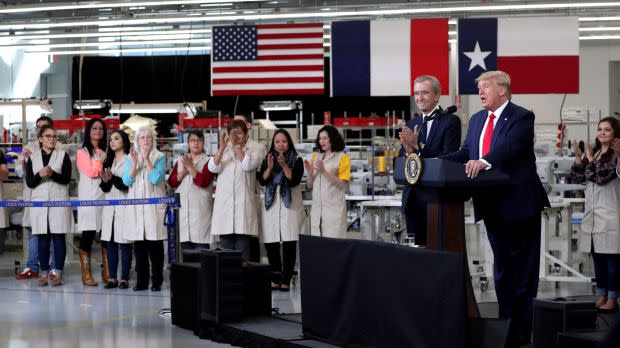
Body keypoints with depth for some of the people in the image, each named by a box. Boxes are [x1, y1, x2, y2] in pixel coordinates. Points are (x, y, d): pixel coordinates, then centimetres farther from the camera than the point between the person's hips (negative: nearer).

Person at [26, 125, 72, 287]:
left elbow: (66, 179, -3)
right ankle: (44, 273, 7)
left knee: (58, 237, -3)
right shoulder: (33, 157, 10)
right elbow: (29, 182, 4)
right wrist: (40, 174, -14)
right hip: (39, 201, 2)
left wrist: (52, 174, -18)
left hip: (59, 200, -2)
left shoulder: (63, 155, 5)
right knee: (43, 238, 3)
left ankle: (58, 274, 0)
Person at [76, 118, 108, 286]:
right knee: (88, 235, -5)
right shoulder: (82, 152, 5)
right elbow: (91, 172, -7)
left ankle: (106, 273, 4)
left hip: (105, 195, 4)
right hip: (89, 196, -4)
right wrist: (103, 162, 2)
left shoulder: (105, 152, 18)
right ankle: (86, 274, -3)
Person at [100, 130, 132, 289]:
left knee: (124, 243, -5)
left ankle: (124, 279, -1)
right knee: (109, 242, 4)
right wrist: (105, 181, -6)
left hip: (123, 204, -6)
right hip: (109, 205, 7)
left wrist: (113, 178, -20)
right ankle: (112, 278, 8)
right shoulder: (108, 161, 17)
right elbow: (104, 188, 15)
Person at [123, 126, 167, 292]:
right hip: (136, 206, 3)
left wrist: (146, 160, -11)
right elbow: (127, 181, 1)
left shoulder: (160, 157, 4)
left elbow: (155, 179, -9)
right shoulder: (130, 157, 12)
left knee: (155, 244, -4)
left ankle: (157, 281, 0)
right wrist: (134, 165, -12)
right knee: (139, 245, 3)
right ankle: (141, 281, 9)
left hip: (154, 205, -3)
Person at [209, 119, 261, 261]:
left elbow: (247, 165, -12)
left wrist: (236, 146, -13)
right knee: (225, 247, 2)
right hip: (224, 205, 2)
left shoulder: (253, 153, 9)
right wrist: (221, 148, -16)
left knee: (242, 248, -5)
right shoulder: (223, 153, 15)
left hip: (243, 205, -2)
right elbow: (213, 168, -4)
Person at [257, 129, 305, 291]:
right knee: (270, 244, -1)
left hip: (290, 205, -3)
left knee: (289, 244, -6)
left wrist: (284, 165, -18)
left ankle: (286, 280, -2)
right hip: (271, 205, 3)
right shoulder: (267, 160, 14)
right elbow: (262, 181, 2)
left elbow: (294, 180, -7)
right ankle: (276, 277, 12)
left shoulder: (296, 160, 5)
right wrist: (269, 168, -13)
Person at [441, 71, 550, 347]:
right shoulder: (477, 119, 14)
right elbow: (465, 153, 11)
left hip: (518, 202, -7)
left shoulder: (521, 117, -10)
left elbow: (509, 146, -27)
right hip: (492, 204, 7)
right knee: (501, 264, 14)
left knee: (522, 267, 0)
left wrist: (484, 161, -42)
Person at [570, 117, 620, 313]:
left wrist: (590, 158, -6)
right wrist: (578, 158, 0)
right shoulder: (594, 153, 15)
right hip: (592, 213, 7)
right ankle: (601, 296, 16)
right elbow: (576, 178, 12)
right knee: (597, 256, 10)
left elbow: (602, 176, -16)